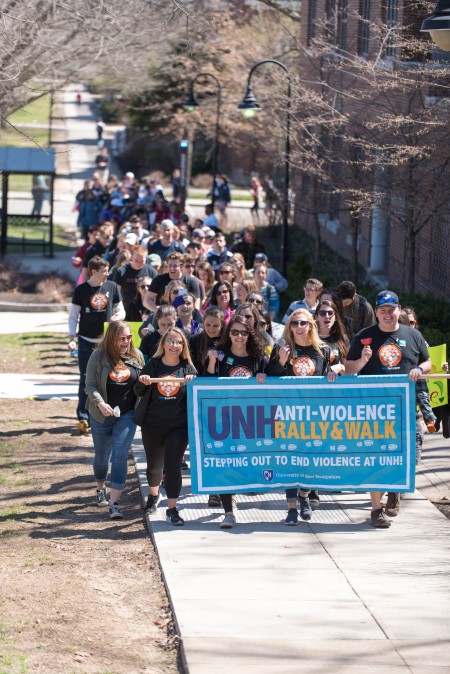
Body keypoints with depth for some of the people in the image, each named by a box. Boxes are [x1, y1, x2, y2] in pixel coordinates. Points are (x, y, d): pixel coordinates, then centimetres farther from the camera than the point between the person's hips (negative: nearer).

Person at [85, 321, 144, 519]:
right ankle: (100, 489, 44)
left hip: (127, 414, 0)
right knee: (102, 456, 15)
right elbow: (90, 385, -7)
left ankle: (114, 503, -17)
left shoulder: (136, 356, 2)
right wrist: (100, 403, -23)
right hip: (102, 415, 0)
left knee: (120, 455, -14)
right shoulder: (98, 356, -6)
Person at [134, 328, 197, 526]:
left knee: (173, 465, -9)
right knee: (154, 463, 17)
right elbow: (139, 392, 6)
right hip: (152, 424, 2)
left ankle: (172, 509, -5)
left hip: (178, 425, -2)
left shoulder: (188, 368, -1)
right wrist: (142, 383, -16)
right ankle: (154, 495, 44)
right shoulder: (153, 365, -1)